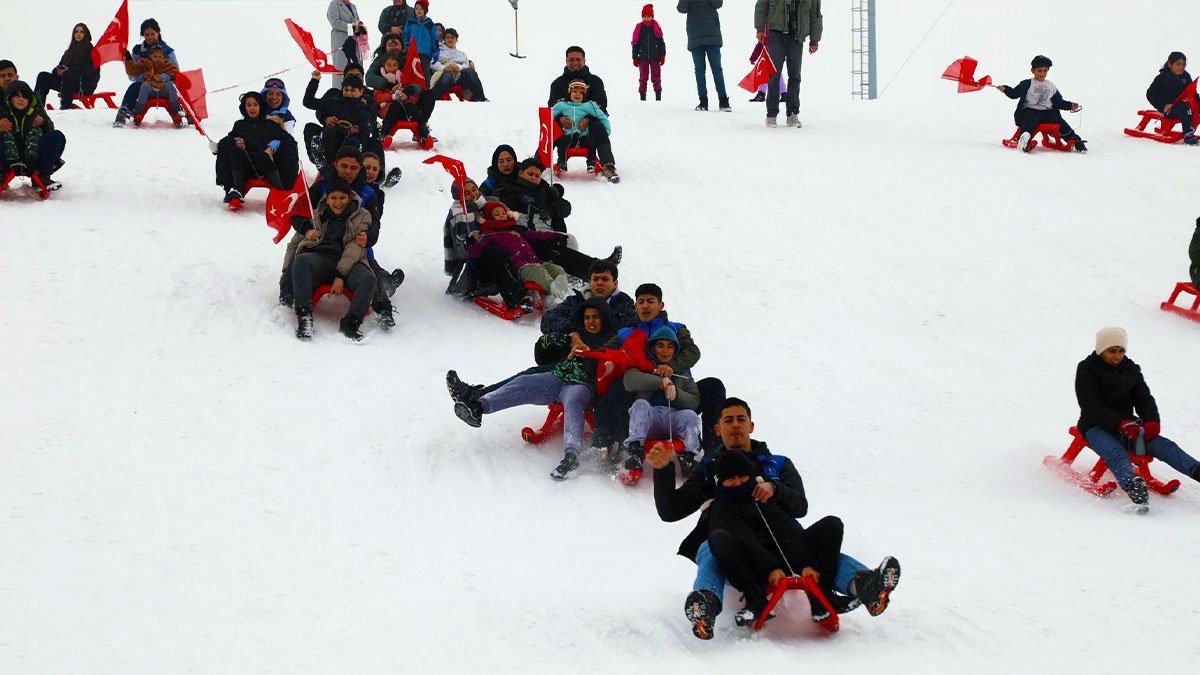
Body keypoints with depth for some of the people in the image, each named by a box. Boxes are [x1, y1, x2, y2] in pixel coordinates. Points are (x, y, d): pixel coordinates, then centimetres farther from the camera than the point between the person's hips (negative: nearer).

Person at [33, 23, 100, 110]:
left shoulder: (90, 50, 2)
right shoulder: (70, 51, 23)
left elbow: (88, 70, -13)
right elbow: (60, 66, 17)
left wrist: (69, 69, -22)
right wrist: (58, 71, -9)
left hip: (85, 85, -7)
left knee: (67, 75, -37)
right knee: (43, 76, -8)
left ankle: (66, 105, -46)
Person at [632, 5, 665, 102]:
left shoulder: (656, 27, 2)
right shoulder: (639, 28, 3)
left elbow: (661, 42, 5)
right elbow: (635, 44, 6)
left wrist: (662, 55, 0)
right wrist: (635, 58, 3)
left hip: (655, 57, 0)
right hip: (643, 57, 0)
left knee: (656, 77, 2)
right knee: (643, 77, -1)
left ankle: (658, 95, 6)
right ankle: (642, 95, 2)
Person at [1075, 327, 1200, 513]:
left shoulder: (1131, 370, 15)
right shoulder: (1086, 370, -2)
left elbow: (1144, 399, 9)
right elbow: (1092, 406, -13)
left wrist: (1152, 421, -15)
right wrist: (1120, 424, -27)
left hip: (1127, 425, 6)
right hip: (1096, 427, -6)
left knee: (1162, 445, -18)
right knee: (1117, 453, -37)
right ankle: (1132, 486, -66)